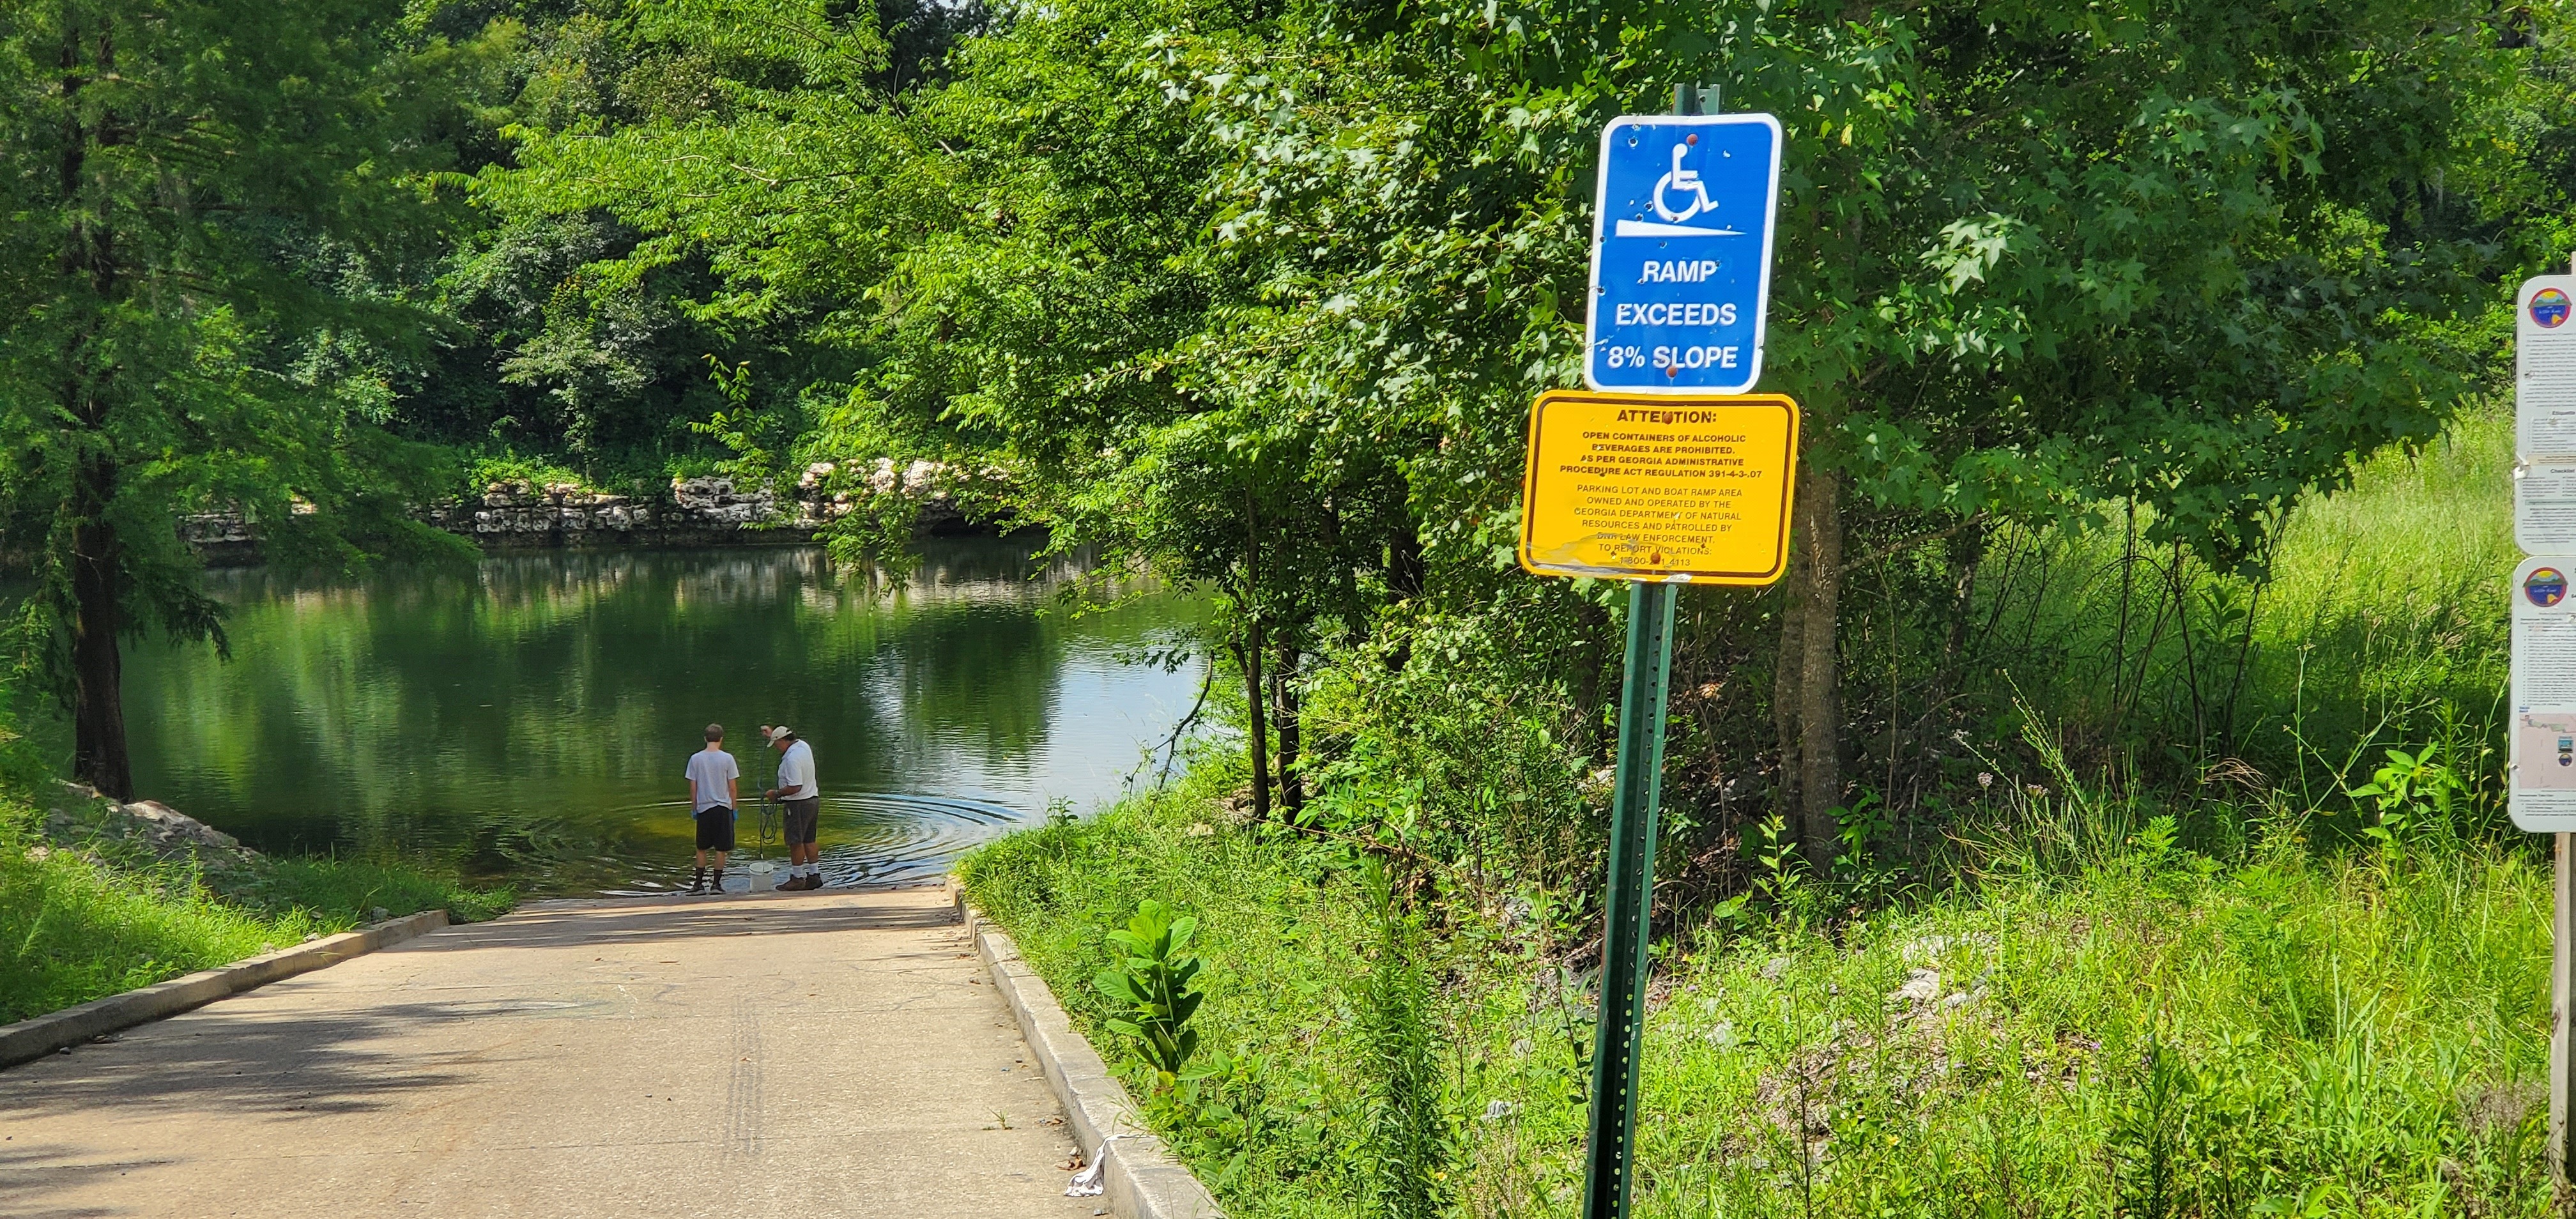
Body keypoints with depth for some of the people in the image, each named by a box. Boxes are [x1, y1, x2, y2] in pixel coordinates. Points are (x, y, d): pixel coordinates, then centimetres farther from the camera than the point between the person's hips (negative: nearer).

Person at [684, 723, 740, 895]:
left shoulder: (695, 759, -3)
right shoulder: (727, 759, -7)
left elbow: (693, 787, 1)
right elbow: (733, 787, -4)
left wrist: (693, 808, 12)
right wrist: (734, 808, 7)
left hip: (703, 808, 1)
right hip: (723, 807, -1)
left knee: (702, 848, 13)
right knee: (721, 849, 5)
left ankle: (699, 883, 12)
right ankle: (716, 884, 6)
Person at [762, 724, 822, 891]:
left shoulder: (792, 759, -23)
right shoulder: (803, 746, 6)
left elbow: (795, 787, -27)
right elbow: (789, 743, 32)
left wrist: (776, 793, -14)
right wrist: (772, 734, 38)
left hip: (798, 804, -10)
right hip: (813, 800, 10)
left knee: (796, 842, -2)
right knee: (808, 840, 15)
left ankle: (797, 878, 1)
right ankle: (814, 875, 18)